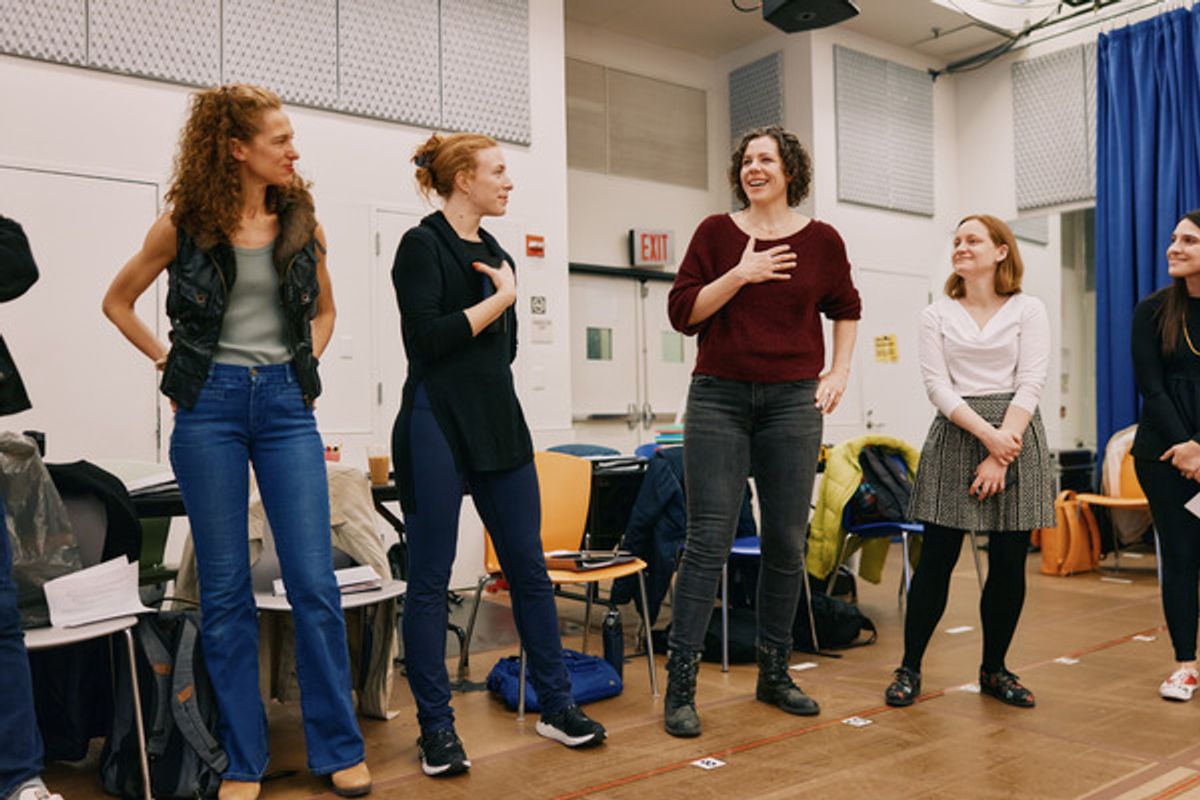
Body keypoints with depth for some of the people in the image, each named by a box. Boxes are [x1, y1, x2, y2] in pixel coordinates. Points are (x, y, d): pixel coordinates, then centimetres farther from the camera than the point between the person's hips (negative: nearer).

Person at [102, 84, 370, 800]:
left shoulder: (302, 222, 6)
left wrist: (305, 368, 8)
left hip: (286, 404, 1)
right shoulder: (184, 225, 0)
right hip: (211, 405, -1)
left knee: (315, 582, -3)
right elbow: (118, 301, 13)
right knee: (225, 589, 5)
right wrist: (170, 362, 3)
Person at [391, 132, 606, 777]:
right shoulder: (423, 245, -5)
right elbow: (426, 338, -16)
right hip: (437, 427, -7)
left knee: (528, 567, 9)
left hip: (499, 424, 7)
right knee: (430, 578, 2)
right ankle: (436, 727, 13)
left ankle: (556, 706, 21)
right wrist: (501, 298, -9)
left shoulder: (494, 252, 16)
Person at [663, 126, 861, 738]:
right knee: (709, 538, -5)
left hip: (793, 400, 2)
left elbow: (845, 309, 21)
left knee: (786, 541, 6)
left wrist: (839, 372, 12)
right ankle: (680, 685, 2)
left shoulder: (821, 240, 7)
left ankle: (774, 674, 21)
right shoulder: (716, 232, 3)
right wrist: (739, 275, -13)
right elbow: (682, 312, -2)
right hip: (718, 396, -2)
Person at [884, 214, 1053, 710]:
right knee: (936, 555, -2)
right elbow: (937, 385, 0)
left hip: (1016, 436, 0)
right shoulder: (938, 315, 9)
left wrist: (999, 457, -13)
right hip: (955, 436, 0)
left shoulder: (1028, 310, 6)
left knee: (1009, 562, 2)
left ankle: (994, 669, 19)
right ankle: (909, 668, 9)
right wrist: (987, 435, -14)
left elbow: (1030, 383, -3)